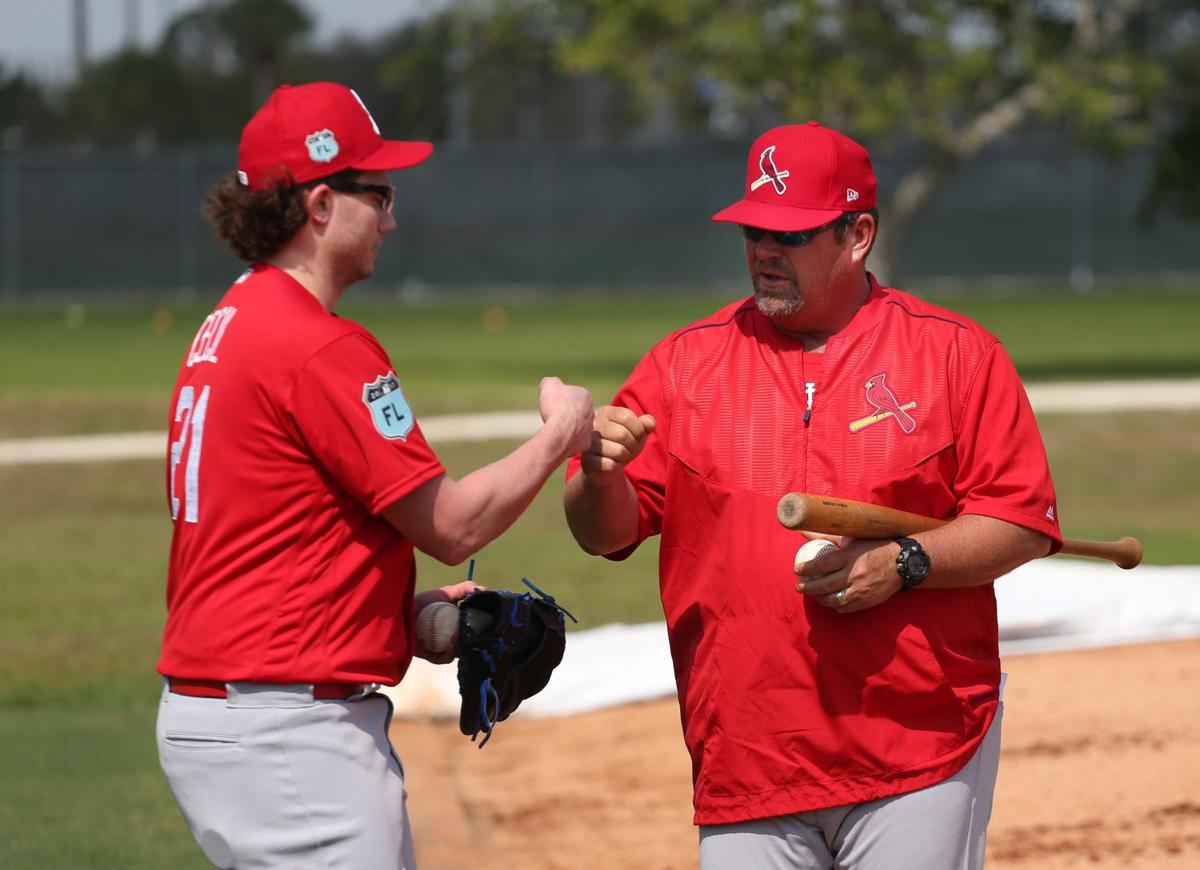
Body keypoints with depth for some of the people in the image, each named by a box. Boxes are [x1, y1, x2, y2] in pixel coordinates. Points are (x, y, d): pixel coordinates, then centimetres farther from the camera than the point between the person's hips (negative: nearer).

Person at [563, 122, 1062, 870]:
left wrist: (905, 564, -16)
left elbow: (1024, 523, -1)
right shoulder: (685, 364, 10)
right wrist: (601, 474, -16)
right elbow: (605, 532, 6)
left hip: (920, 756, -2)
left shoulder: (955, 353, 3)